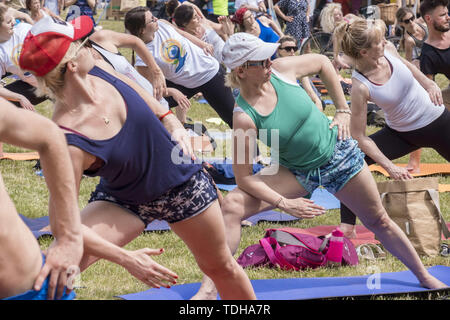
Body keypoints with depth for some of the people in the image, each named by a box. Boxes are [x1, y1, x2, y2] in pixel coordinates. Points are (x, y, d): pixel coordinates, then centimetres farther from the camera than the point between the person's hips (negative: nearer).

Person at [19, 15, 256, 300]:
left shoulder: (99, 70, -21)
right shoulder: (67, 144, -37)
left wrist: (169, 119, -3)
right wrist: (126, 258, -34)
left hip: (182, 181, 5)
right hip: (123, 201, -5)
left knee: (221, 267, 20)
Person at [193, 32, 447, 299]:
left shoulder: (281, 69, -19)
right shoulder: (245, 118, -26)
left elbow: (322, 62, 2)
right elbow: (244, 177, -22)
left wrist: (343, 110, -2)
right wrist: (284, 203, -27)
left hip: (338, 154, 2)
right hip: (296, 172, -2)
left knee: (378, 221, 13)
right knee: (233, 206, -23)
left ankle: (425, 277, 33)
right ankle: (210, 289, -20)